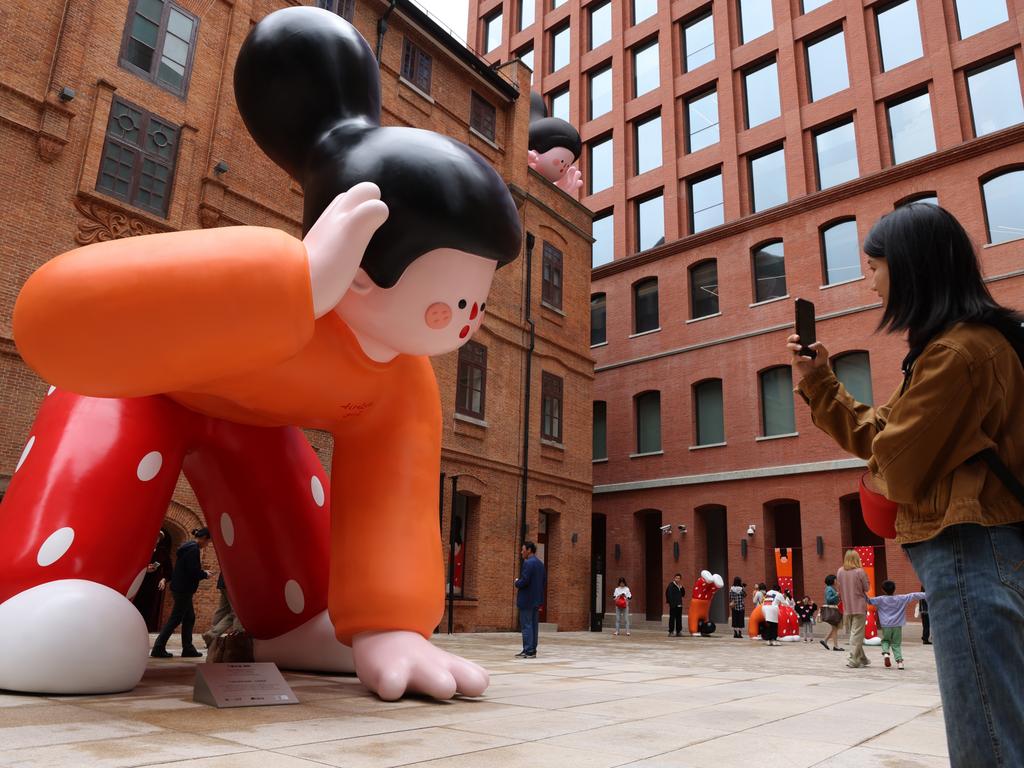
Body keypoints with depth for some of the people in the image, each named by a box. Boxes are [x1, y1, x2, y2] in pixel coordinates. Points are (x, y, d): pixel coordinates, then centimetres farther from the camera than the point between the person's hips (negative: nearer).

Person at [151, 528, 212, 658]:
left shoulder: (189, 547, 14)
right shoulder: (193, 549, -17)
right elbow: (194, 572, -22)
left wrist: (202, 573, 11)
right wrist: (205, 574, -5)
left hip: (182, 589, 10)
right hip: (183, 590, -10)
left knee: (189, 618, 13)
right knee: (175, 619, -4)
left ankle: (188, 649, 17)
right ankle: (158, 648, 0)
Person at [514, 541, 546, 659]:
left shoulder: (528, 563, -15)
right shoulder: (540, 563, 13)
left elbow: (524, 581, -22)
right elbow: (544, 582, 15)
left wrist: (517, 582, -3)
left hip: (526, 600, -9)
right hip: (536, 600, 9)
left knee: (526, 626, -4)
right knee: (533, 625, 11)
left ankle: (528, 651, -4)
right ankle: (532, 650, 14)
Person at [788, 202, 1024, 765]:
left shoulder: (954, 353, -17)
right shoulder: (969, 341, 18)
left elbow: (895, 472, -16)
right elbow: (874, 436, 17)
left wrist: (877, 476, 7)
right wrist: (815, 379, 10)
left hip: (968, 553, -11)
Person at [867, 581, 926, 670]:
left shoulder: (881, 600, -5)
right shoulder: (901, 599, -1)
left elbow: (869, 600, -9)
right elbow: (913, 596, 2)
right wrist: (925, 595, 8)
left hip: (886, 626, -1)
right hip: (897, 626, 1)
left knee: (885, 641, 18)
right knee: (896, 644, 9)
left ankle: (885, 653, -7)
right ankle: (899, 660, -6)